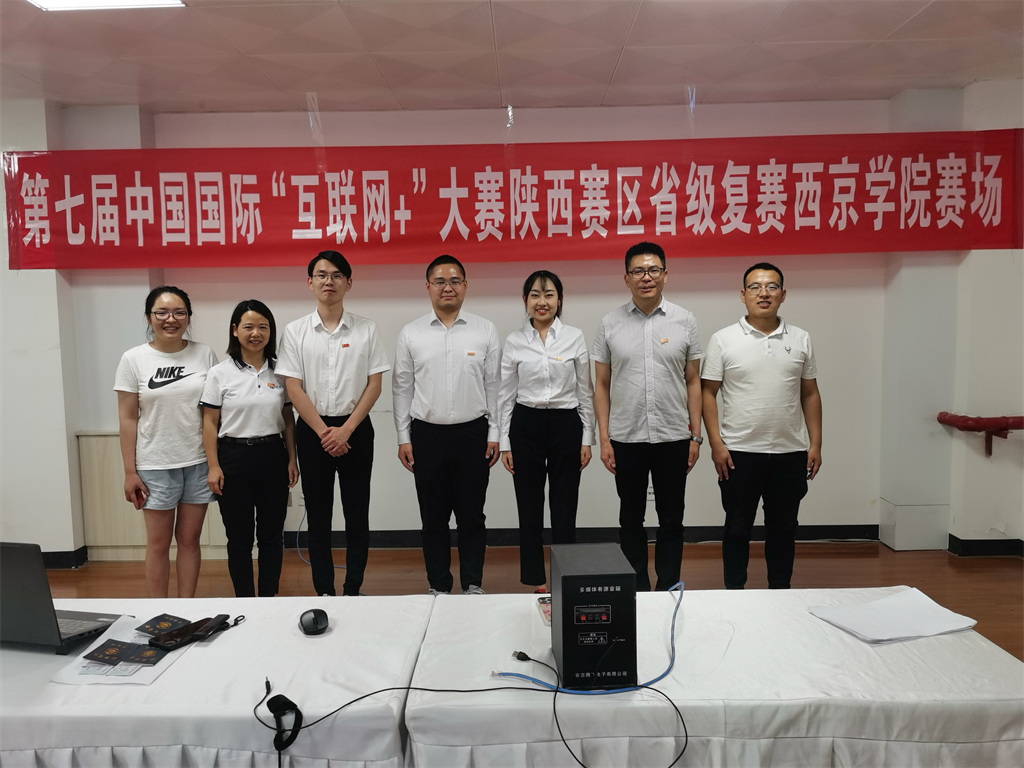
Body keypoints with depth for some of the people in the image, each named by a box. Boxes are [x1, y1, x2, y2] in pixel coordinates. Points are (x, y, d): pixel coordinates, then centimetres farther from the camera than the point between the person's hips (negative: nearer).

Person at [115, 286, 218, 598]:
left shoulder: (205, 354, 1)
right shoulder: (133, 359, -3)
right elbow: (127, 418, -2)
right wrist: (130, 472, -4)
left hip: (199, 463, 1)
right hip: (156, 466, -1)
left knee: (189, 539, 11)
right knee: (158, 543, 8)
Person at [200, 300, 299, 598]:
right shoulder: (220, 373, -2)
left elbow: (288, 420, 9)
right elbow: (210, 423, -2)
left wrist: (292, 460, 4)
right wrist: (214, 466, -8)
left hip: (273, 456, 2)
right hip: (233, 457, -2)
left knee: (272, 534, 8)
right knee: (239, 536, 8)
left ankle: (268, 599, 23)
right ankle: (245, 602, 22)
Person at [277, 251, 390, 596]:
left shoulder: (366, 330, 1)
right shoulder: (295, 331, 1)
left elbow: (374, 385, -2)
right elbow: (293, 389, -3)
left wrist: (346, 429, -11)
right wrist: (323, 432, -11)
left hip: (355, 428, 0)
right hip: (312, 429, 0)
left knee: (357, 512, 6)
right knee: (318, 514, 8)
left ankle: (353, 589, 19)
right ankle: (324, 591, 20)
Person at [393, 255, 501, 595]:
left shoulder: (485, 330, 2)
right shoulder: (410, 334, 3)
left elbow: (494, 385, 3)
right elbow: (402, 388, 5)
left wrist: (494, 433, 0)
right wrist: (403, 438, 2)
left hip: (473, 433, 0)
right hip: (427, 435, 1)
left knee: (471, 515, 9)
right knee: (433, 517, 10)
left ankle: (473, 585, 24)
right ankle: (438, 586, 24)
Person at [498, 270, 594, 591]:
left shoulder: (575, 337, 0)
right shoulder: (514, 341, 1)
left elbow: (585, 392, 3)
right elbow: (506, 395, 4)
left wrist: (587, 438, 0)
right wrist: (504, 443, 0)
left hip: (566, 425, 0)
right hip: (526, 426, 1)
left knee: (564, 508, 6)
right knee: (529, 508, 8)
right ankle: (533, 581, 23)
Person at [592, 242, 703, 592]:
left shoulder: (684, 321, 1)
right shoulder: (610, 324, 1)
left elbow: (693, 382, 5)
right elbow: (601, 385, 3)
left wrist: (696, 435, 1)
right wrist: (604, 439, -2)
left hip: (673, 438, 0)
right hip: (626, 439, 0)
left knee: (671, 519, 10)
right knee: (631, 519, 12)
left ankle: (669, 590, 25)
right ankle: (637, 590, 26)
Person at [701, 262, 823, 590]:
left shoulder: (800, 339, 6)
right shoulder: (723, 340, -3)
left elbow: (810, 394, 9)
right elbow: (708, 393, -3)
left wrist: (815, 444, 4)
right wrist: (716, 444, -10)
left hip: (790, 453, 3)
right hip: (739, 452, -2)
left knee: (783, 528, 13)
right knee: (737, 528, 8)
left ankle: (780, 594, 28)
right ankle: (734, 594, 22)